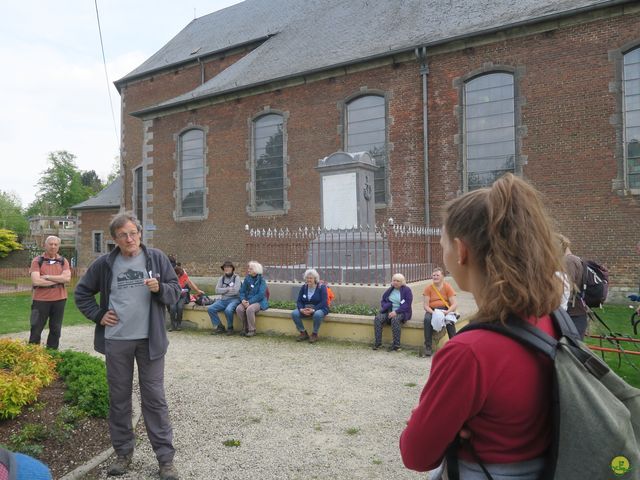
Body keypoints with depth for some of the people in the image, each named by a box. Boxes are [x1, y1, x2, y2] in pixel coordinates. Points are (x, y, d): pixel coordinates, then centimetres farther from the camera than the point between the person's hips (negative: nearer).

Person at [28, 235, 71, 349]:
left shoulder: (63, 261, 5)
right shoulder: (37, 261, -2)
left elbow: (67, 278, -10)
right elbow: (36, 281, -15)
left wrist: (47, 277, -14)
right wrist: (58, 280, -11)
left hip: (59, 300, 2)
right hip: (41, 300, -2)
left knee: (56, 330, 10)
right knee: (36, 329, 6)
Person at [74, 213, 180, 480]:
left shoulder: (156, 258, -2)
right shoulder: (104, 263, 1)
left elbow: (175, 291, 2)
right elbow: (82, 292, 14)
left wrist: (159, 288, -19)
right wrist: (98, 315, 2)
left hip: (149, 339, -2)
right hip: (116, 340, 2)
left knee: (154, 398, 3)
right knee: (118, 398, 12)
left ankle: (165, 457, 13)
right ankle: (123, 453, 29)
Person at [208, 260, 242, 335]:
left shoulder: (236, 277, -3)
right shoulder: (222, 278, 13)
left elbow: (235, 291, -16)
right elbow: (217, 290, 1)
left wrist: (223, 291, -5)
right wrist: (228, 289, -10)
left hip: (234, 299, -5)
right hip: (223, 300, 5)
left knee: (228, 310, -35)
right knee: (210, 309, -16)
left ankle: (230, 328, -9)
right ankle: (219, 327, -2)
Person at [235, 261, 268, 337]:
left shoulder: (261, 280, -7)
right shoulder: (247, 279, 8)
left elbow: (260, 295, -15)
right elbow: (242, 291, 9)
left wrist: (250, 302, -21)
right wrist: (243, 300, -12)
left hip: (259, 302, -5)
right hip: (247, 301, 5)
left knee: (249, 309, -34)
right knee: (239, 309, -23)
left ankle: (252, 330, -16)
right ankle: (245, 328, -3)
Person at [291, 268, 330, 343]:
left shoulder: (322, 287, -8)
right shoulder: (304, 287, 5)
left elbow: (323, 302, -16)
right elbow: (299, 301, 4)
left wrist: (313, 310, -29)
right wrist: (301, 309, -18)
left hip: (319, 309, -4)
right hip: (305, 309, 5)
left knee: (317, 314, -39)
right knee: (294, 313, -21)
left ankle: (314, 334, -16)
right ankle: (303, 333, -5)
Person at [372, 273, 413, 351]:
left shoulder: (407, 290, 0)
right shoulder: (389, 290, 16)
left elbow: (407, 304, -10)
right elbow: (383, 301, 18)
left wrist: (396, 312, -21)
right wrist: (386, 308, -4)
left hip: (401, 312, -5)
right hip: (389, 311, 5)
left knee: (395, 319, -38)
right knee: (378, 318, -24)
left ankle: (396, 345, -31)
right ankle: (377, 343, -21)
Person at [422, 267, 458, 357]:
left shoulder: (448, 287, -1)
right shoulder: (428, 288, 1)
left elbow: (454, 304, -7)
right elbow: (426, 306, -4)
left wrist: (447, 312, -25)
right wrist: (433, 312, -24)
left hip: (446, 310, 0)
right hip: (432, 310, 1)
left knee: (450, 321, -34)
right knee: (427, 319, -32)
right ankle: (428, 347, -26)